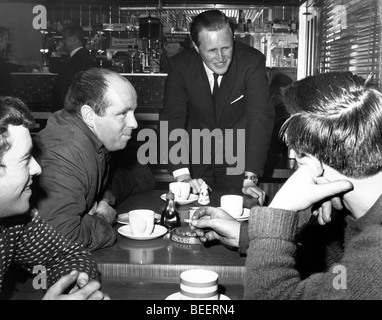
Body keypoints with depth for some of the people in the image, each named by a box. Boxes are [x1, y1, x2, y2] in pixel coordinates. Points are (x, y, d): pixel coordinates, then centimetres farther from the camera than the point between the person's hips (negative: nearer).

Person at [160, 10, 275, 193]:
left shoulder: (252, 62, -19)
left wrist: (250, 178, -33)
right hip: (196, 157, 1)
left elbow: (260, 117, -24)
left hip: (238, 157, -1)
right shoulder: (180, 66, -15)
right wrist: (182, 176, -32)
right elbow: (172, 119, -20)